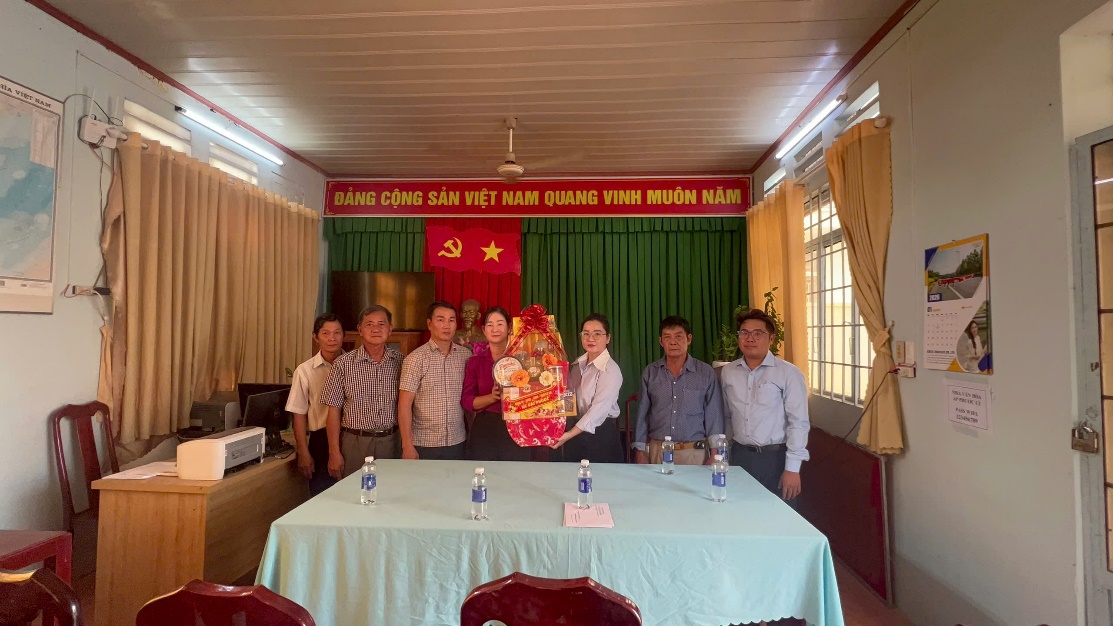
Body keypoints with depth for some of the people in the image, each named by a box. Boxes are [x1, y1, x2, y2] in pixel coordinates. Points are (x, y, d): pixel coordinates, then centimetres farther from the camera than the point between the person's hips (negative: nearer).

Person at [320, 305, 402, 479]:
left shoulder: (400, 361, 1)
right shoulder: (343, 364, -4)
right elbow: (334, 410, -1)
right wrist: (334, 453, -3)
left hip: (391, 442, 2)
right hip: (355, 443, -1)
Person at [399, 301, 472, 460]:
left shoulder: (466, 355, 2)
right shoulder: (416, 358, -8)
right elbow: (405, 404, -9)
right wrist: (407, 446, -12)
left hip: (457, 443, 3)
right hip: (424, 445, -3)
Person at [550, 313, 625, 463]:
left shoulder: (610, 370, -16)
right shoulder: (577, 364, 6)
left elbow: (599, 409, -22)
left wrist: (570, 434, -25)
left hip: (600, 436, -6)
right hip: (574, 431, 6)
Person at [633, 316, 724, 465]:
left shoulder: (706, 373, -2)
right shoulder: (650, 373, 2)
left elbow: (714, 417, -1)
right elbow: (642, 414, 5)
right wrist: (640, 450, 2)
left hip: (694, 452, -1)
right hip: (657, 451, 1)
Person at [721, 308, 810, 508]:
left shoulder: (788, 373, -10)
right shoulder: (728, 372, 4)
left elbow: (798, 423, -11)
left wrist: (792, 468, -13)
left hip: (775, 457, -4)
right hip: (739, 455, 4)